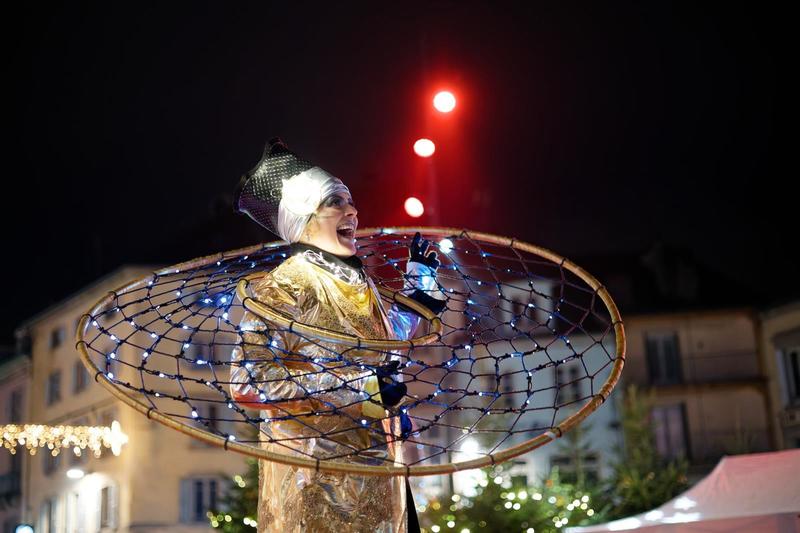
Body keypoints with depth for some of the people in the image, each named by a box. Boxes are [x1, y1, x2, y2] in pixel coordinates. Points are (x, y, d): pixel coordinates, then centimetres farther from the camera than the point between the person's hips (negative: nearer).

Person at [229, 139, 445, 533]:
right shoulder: (285, 286, -13)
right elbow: (247, 382, -24)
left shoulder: (358, 282, 11)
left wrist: (419, 281, 26)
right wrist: (356, 385, -25)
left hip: (374, 466, 8)